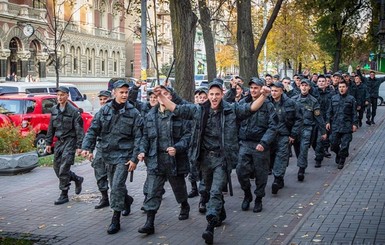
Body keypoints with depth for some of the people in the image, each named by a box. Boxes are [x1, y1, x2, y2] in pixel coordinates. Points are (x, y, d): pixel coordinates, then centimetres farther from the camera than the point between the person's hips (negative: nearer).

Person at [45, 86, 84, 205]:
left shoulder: (74, 111, -11)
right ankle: (78, 179, 31)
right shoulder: (54, 110, 8)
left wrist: (79, 146, -15)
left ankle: (64, 195, 0)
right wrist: (48, 143, 13)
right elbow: (51, 128, 15)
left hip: (70, 142, -7)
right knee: (57, 167, 9)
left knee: (64, 169, -10)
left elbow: (79, 130, -11)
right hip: (59, 142, 7)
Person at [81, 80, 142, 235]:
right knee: (115, 186, 17)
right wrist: (87, 147, -14)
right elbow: (93, 130, 2)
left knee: (117, 186, -12)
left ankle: (115, 220, -3)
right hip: (108, 154, 4)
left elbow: (138, 138, -5)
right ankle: (127, 200, 48)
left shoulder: (133, 113, -4)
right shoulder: (104, 110, 3)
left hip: (124, 155, -4)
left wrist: (134, 159, -11)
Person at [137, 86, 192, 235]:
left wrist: (177, 148, -23)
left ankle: (184, 207, 47)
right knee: (152, 192, -4)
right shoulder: (150, 116, 7)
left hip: (175, 159, -2)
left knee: (179, 187, 18)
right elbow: (145, 137, 15)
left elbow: (187, 135, -9)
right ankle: (149, 224, -3)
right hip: (155, 160, 2)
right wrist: (143, 151, 0)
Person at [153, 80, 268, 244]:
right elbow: (176, 109, 5)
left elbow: (251, 108, -12)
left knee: (216, 191, -13)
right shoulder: (199, 110, 3)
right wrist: (161, 96, -3)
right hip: (205, 156, 4)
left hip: (222, 157, -4)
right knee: (210, 190, 20)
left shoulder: (232, 109, -3)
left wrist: (263, 96, -29)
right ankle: (221, 214, 43)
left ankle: (210, 227, -19)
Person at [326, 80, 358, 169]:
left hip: (347, 126, -2)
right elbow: (330, 111, 11)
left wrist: (354, 124, -2)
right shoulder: (333, 98, 8)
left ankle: (341, 161, 13)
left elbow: (354, 113, 4)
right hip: (335, 125, 2)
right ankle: (338, 154, 35)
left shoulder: (351, 99, 2)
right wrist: (328, 122, 4)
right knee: (334, 143, 5)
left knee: (344, 145, -1)